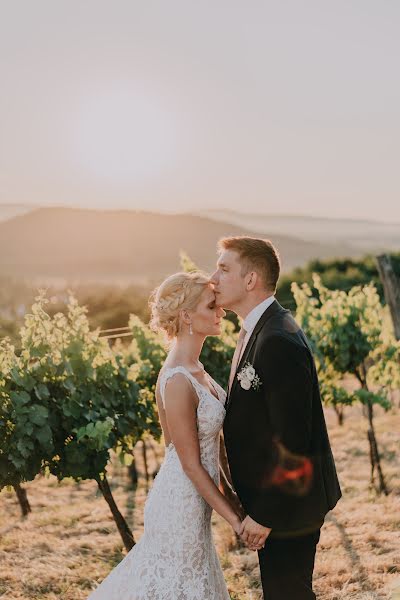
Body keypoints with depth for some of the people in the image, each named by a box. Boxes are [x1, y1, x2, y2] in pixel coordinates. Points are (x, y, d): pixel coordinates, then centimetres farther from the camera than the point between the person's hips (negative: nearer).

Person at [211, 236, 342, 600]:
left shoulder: (278, 341, -25)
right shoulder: (260, 330, 8)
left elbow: (292, 440, -26)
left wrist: (265, 515, -20)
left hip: (288, 502, -10)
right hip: (276, 493, 10)